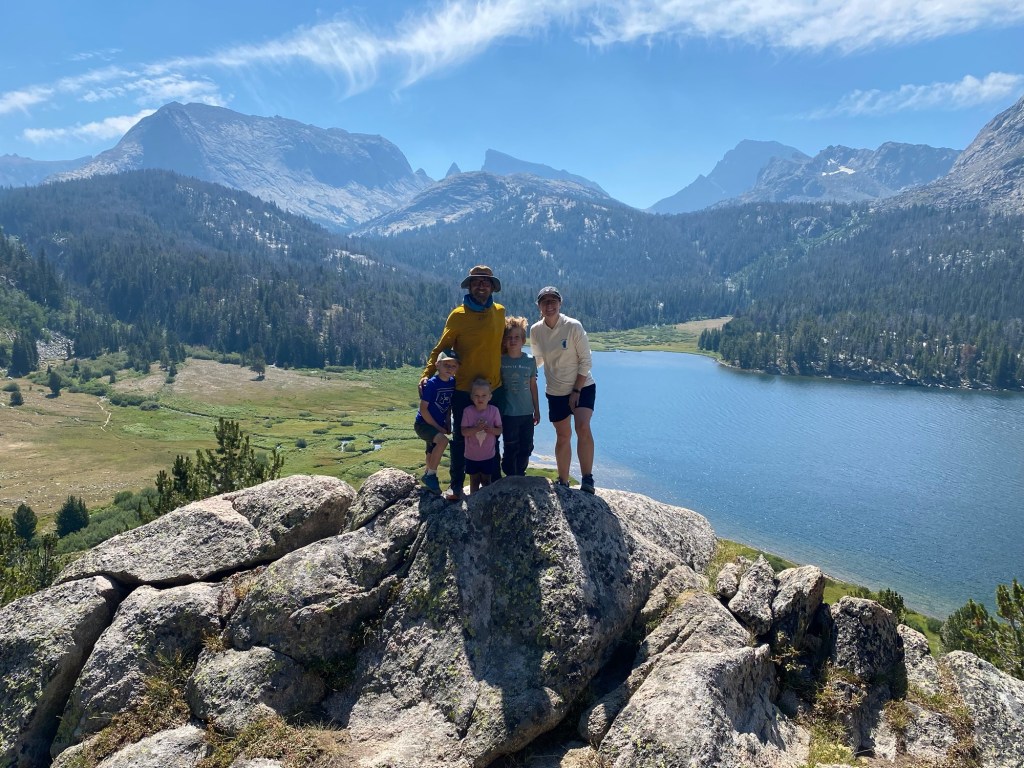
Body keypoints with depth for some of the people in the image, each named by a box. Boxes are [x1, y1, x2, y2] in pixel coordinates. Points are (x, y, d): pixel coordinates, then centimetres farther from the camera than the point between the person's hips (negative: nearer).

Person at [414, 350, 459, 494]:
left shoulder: (453, 382, -3)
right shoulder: (432, 383, -21)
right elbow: (423, 408, -21)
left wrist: (448, 424, 1)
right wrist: (438, 428, -17)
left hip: (439, 424, 7)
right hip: (423, 423, -7)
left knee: (433, 454, 20)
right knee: (442, 440, -29)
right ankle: (430, 475, -14)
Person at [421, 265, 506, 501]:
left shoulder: (499, 312, 3)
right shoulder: (458, 315, -8)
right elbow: (441, 348, -4)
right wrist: (427, 374, -14)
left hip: (494, 387, 3)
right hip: (464, 389, -3)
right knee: (461, 438, 6)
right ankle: (456, 484, 18)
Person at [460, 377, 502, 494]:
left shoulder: (494, 411, -9)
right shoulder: (468, 411, -11)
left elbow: (499, 430, -4)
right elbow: (464, 431, -13)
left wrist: (491, 429, -25)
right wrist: (476, 428, -28)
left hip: (489, 455, 0)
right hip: (472, 455, 0)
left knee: (486, 481, 14)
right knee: (474, 481, 14)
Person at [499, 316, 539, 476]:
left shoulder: (530, 361, 3)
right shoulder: (500, 361, -5)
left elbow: (533, 386, 9)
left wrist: (537, 410, 11)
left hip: (527, 413, 3)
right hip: (508, 413, -3)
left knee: (526, 448, 10)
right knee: (511, 448, 3)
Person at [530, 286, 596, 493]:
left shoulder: (574, 326, -16)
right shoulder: (536, 330, -5)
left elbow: (585, 360, -13)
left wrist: (576, 390, -15)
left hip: (582, 387, -3)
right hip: (556, 391, 3)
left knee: (582, 427, -24)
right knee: (563, 436, 10)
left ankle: (587, 479, -14)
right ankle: (563, 482, 24)